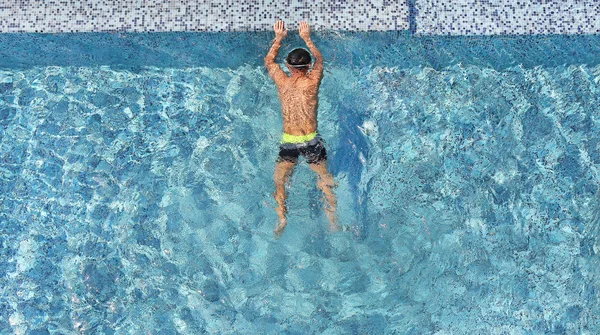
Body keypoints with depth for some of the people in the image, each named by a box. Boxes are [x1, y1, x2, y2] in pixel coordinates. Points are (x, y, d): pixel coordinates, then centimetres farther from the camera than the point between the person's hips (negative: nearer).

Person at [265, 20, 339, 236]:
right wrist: (306, 38, 28)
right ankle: (332, 219, 6)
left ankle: (281, 217, -2)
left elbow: (269, 61, 19)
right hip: (311, 140, 0)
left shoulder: (282, 82, -3)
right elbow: (319, 60, 17)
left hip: (288, 142, 1)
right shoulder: (312, 81, -6)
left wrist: (278, 38, 28)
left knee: (280, 181, 13)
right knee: (325, 180, 13)